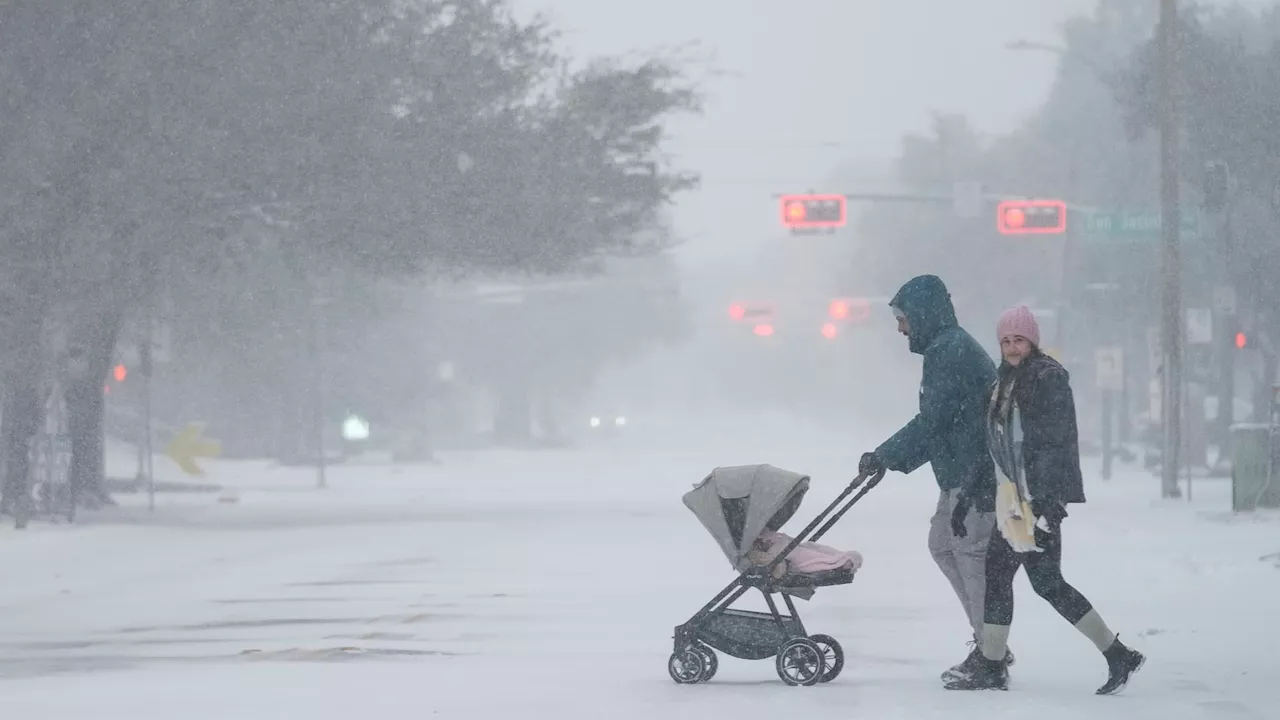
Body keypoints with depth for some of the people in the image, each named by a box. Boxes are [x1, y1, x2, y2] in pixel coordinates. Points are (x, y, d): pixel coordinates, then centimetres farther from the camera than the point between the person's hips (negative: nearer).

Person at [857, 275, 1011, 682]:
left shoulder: (949, 351, -15)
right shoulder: (951, 348, 18)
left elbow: (932, 423, -19)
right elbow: (938, 424, 20)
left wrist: (883, 457, -11)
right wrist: (891, 458, 14)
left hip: (976, 475, -11)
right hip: (961, 474, 11)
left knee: (971, 551, -7)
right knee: (942, 544, 14)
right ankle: (989, 643, 16)